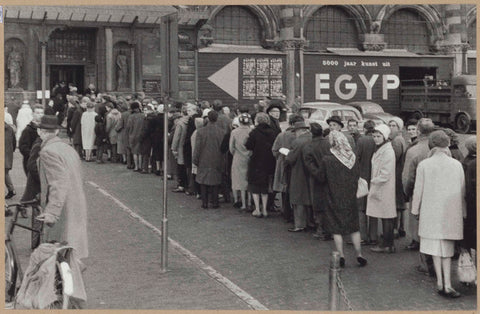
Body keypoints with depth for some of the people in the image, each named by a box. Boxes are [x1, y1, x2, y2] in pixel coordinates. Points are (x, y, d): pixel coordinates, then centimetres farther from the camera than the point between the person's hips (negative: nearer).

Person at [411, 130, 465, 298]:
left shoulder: (423, 165, -6)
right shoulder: (457, 164, -1)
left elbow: (418, 190, -1)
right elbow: (463, 191, 5)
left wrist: (416, 210, 11)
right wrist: (463, 213, 15)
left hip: (431, 211, -1)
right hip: (451, 212, 1)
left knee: (436, 246, 8)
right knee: (447, 249, 10)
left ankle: (440, 282, 5)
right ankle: (447, 284, 3)